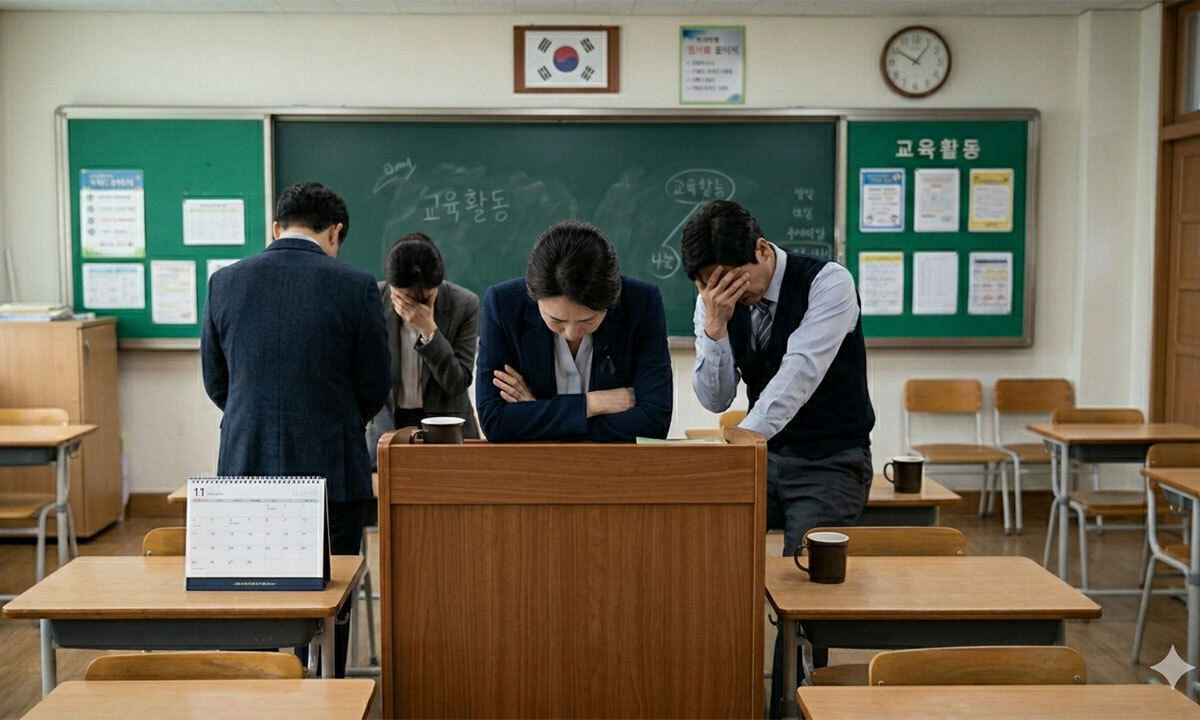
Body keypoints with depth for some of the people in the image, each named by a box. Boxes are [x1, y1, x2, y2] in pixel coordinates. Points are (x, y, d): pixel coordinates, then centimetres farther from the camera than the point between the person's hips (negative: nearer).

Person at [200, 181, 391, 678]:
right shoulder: (355, 287, -8)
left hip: (246, 468, 3)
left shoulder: (224, 282, 0)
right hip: (330, 469, -2)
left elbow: (215, 382, 7)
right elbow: (376, 386, -3)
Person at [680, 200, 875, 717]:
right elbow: (716, 399, -6)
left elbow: (799, 373, -30)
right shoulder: (714, 301, -3)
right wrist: (714, 326, -22)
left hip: (831, 464, -4)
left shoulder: (828, 283, -18)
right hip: (764, 457, 5)